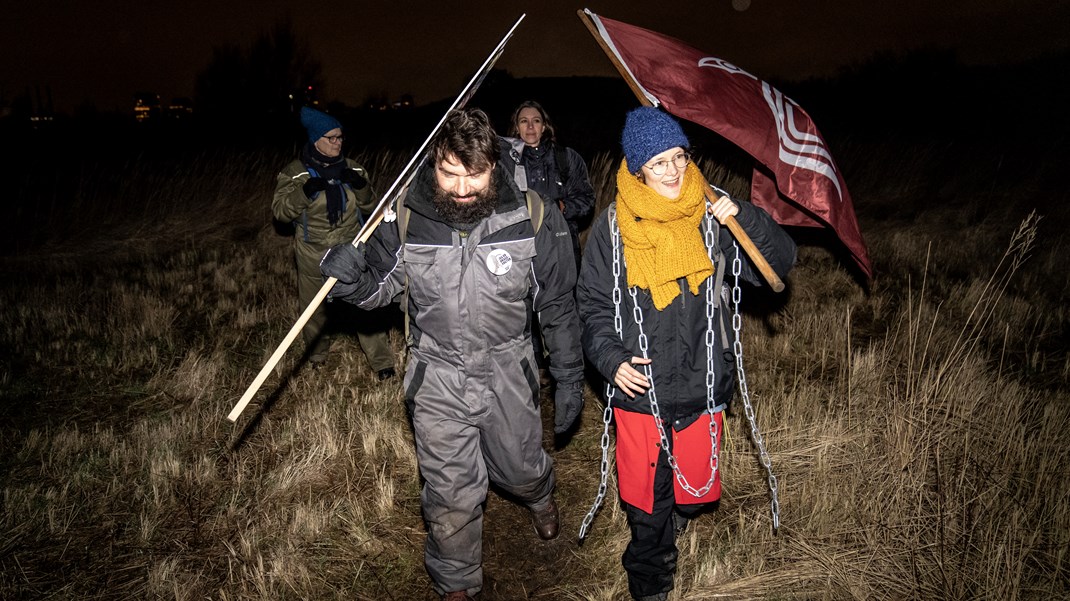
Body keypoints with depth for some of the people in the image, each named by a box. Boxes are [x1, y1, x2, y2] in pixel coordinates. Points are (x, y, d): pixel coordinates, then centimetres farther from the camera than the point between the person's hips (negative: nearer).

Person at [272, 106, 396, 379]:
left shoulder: (352, 169, 4)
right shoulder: (295, 172, -4)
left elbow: (369, 206, 6)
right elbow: (280, 211, -9)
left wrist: (361, 186, -15)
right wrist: (305, 192, -26)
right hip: (313, 254, -1)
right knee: (314, 307, 15)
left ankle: (381, 360, 7)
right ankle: (317, 354, 39)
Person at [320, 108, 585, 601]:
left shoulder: (532, 218, -15)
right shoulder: (406, 216, -14)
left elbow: (558, 306, -3)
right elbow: (378, 286, 0)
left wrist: (569, 378, 2)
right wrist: (350, 277, -24)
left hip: (507, 374, 1)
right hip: (437, 377, 0)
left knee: (521, 469, 23)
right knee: (451, 495, 8)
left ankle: (540, 495, 63)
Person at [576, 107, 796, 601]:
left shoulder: (711, 217, -4)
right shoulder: (612, 227, -7)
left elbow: (779, 263, -1)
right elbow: (593, 305, 0)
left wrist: (745, 218, -17)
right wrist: (611, 359, -14)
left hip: (702, 385, 2)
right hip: (638, 389, -1)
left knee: (698, 488, 18)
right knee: (645, 497, 10)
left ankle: (677, 515, 55)